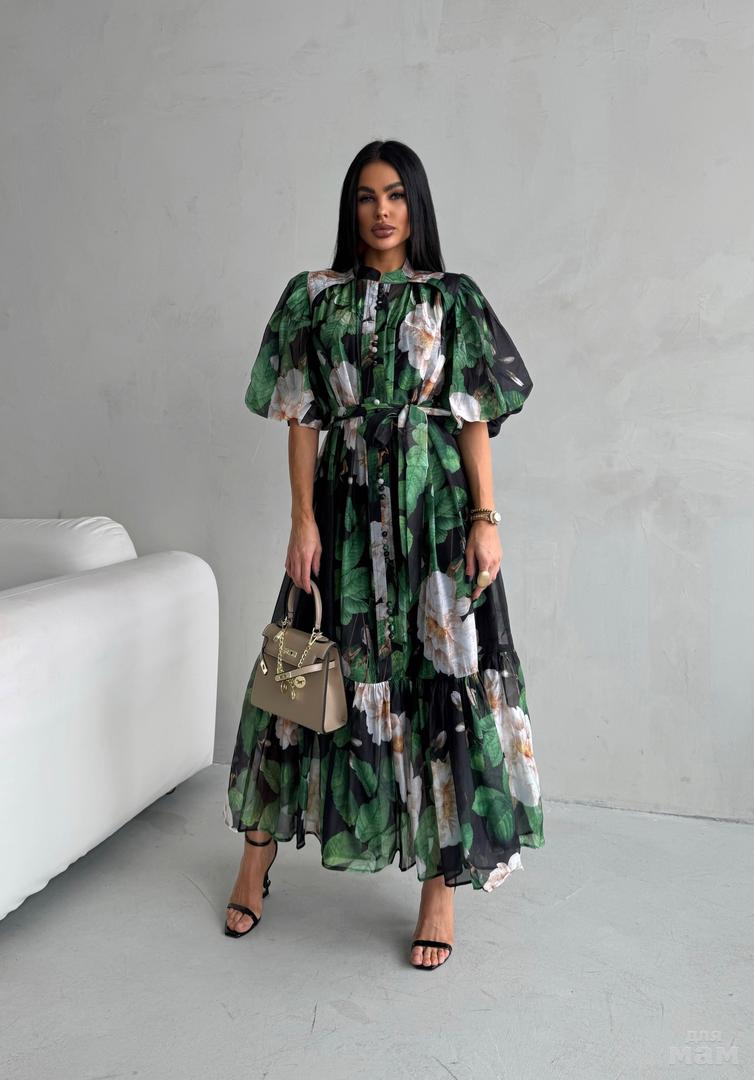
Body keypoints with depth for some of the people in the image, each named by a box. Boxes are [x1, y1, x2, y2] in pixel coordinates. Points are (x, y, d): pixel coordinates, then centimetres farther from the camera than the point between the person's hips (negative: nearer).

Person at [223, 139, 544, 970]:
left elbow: (474, 418, 2)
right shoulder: (316, 297, 9)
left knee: (442, 675, -2)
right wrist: (303, 520, -5)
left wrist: (486, 518, -7)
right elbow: (303, 417, 4)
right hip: (346, 502, 1)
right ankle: (257, 856, 24)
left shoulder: (452, 298, 7)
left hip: (434, 504, -1)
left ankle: (441, 885, 13)